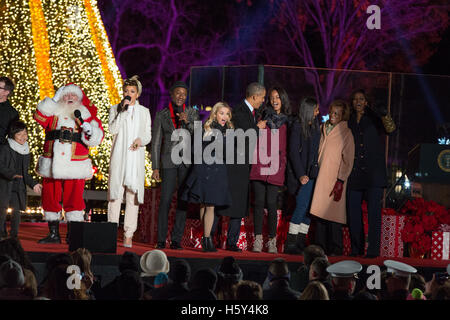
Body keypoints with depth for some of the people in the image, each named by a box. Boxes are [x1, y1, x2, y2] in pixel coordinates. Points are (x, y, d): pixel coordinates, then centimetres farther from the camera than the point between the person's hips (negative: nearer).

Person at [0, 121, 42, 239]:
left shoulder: (26, 152, 15)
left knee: (16, 211, 4)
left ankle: (14, 236, 11)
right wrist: (11, 174, -29)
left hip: (18, 187, 5)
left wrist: (33, 184, 11)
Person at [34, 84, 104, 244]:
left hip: (74, 166, -2)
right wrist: (55, 99, -2)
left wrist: (84, 124, -16)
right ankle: (53, 233, 13)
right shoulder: (53, 113, 14)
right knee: (50, 198, 4)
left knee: (74, 199, -6)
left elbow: (95, 138, 2)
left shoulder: (86, 115, 9)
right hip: (52, 163, 2)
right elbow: (40, 115, -5)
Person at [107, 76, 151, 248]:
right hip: (119, 156, -1)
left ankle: (129, 235, -5)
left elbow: (148, 135, 14)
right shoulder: (115, 109, 10)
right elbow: (113, 129, -5)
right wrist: (123, 110, -9)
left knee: (133, 194, -4)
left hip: (136, 157, 1)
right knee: (115, 192, -6)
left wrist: (141, 140, -7)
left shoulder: (144, 111, 15)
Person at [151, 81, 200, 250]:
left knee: (183, 200, 0)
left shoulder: (192, 113, 7)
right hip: (169, 161, -1)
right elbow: (156, 142, 5)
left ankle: (176, 240, 5)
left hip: (187, 161, 1)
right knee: (165, 200, -8)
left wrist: (187, 122, -18)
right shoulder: (161, 115, 5)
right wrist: (155, 167, 0)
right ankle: (161, 240, -3)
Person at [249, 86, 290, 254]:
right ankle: (258, 240, 1)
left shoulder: (286, 122, 10)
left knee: (271, 203, -5)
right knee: (259, 201, -2)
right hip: (259, 165, 0)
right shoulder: (263, 117, 11)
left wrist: (283, 164, 6)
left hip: (275, 167, 0)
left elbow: (286, 147, 12)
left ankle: (272, 241, 2)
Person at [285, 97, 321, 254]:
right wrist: (301, 175, -15)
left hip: (312, 172, 7)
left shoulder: (315, 126, 14)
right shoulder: (297, 126, -7)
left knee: (309, 208, 4)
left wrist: (316, 171, 7)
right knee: (302, 206, -13)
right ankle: (290, 244, -10)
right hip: (302, 172, -7)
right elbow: (293, 152, -10)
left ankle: (301, 243, 8)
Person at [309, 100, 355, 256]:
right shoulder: (323, 129, 14)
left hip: (334, 180, -5)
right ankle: (320, 247, 10)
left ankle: (334, 249, -1)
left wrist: (340, 182, -13)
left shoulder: (346, 133, -3)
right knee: (320, 213, 4)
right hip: (320, 179, 5)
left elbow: (347, 161, -6)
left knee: (332, 213, -8)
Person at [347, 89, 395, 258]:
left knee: (374, 211, -8)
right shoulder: (349, 122, 15)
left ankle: (373, 249, -7)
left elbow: (389, 128, -12)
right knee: (353, 211, 2)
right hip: (354, 173, 4)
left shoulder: (374, 119, 6)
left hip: (373, 173, -4)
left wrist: (384, 115, -30)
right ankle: (356, 248, 12)